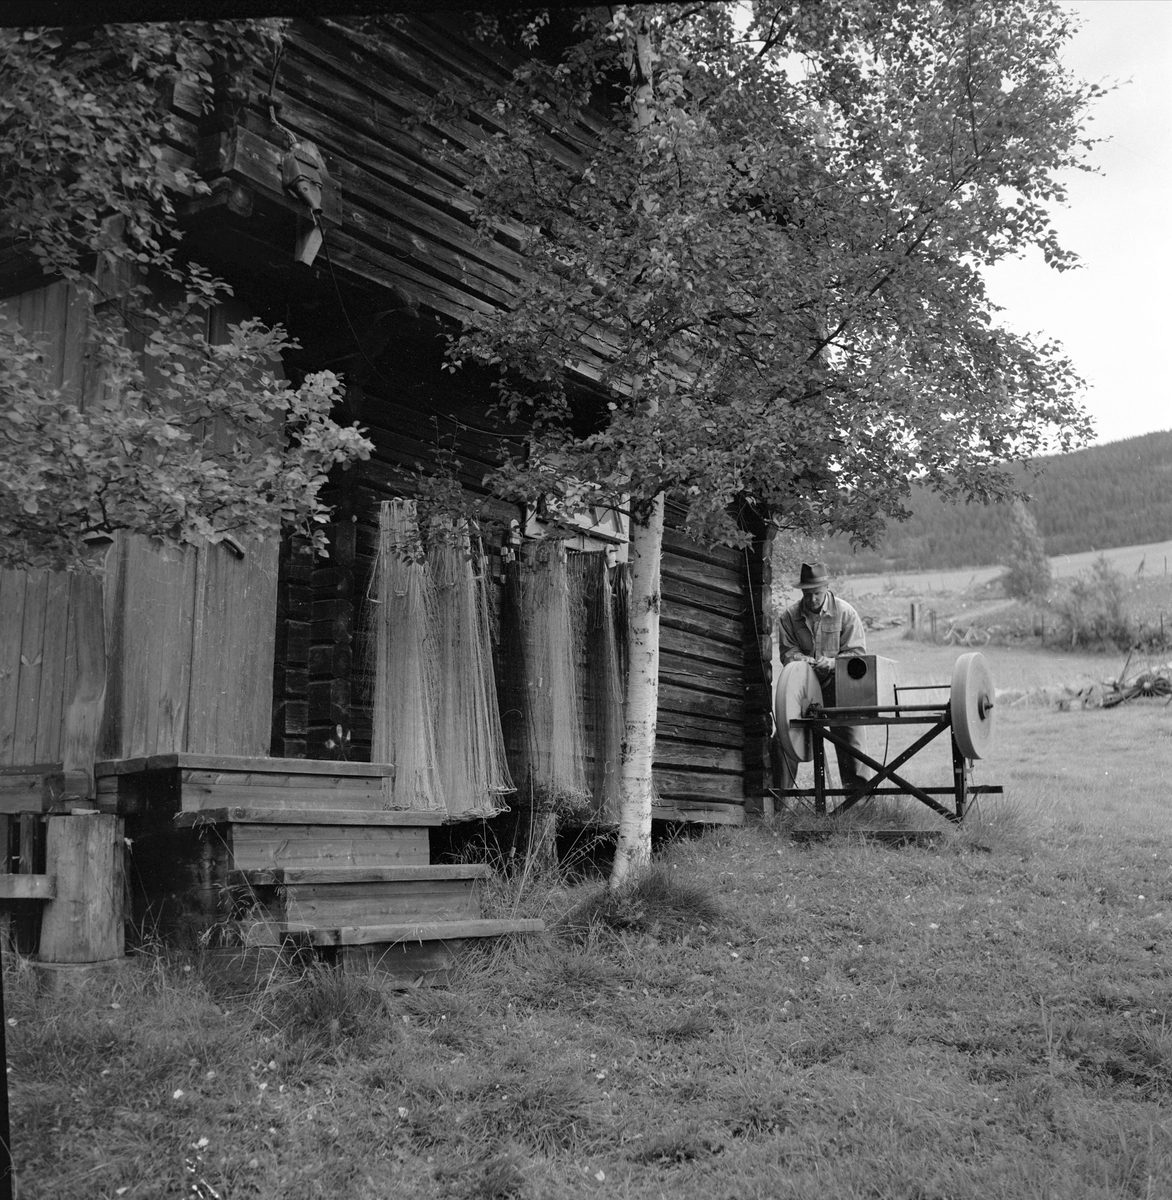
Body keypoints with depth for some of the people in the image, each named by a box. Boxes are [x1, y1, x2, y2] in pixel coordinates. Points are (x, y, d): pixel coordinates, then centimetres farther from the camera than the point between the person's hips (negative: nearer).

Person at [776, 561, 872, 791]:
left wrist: (832, 662, -22)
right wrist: (801, 659, -18)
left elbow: (857, 652, -5)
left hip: (838, 685, -2)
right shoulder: (789, 616, 1)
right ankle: (780, 789, 7)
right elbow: (787, 651, 4)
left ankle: (858, 785, -2)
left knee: (851, 729, -11)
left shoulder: (845, 612, -5)